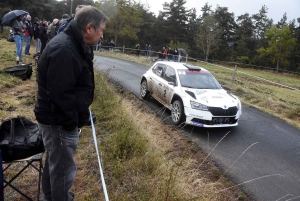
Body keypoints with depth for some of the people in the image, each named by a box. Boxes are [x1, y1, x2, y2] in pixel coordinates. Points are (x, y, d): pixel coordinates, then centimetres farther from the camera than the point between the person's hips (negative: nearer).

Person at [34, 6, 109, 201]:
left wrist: (82, 113, 15)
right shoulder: (64, 50, -27)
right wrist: (72, 123, -19)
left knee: (55, 161, 27)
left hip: (60, 119, 11)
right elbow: (60, 95, -29)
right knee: (64, 168, 6)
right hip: (59, 122, -11)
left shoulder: (74, 45, 7)